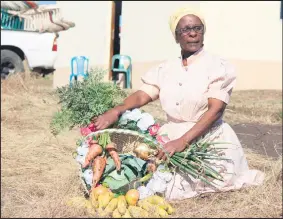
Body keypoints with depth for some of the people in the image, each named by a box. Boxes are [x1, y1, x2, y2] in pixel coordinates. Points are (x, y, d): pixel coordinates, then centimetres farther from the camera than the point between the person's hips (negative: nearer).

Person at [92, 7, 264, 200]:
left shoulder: (219, 67, -7)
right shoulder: (166, 69, 7)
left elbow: (215, 109, -17)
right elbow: (142, 96, 1)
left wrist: (183, 141, -28)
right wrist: (116, 111, -21)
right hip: (172, 137, 5)